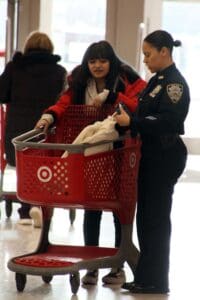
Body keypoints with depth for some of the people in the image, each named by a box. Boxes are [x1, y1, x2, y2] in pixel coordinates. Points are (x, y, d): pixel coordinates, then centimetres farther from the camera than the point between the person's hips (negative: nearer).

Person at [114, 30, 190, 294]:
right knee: (146, 217, 11)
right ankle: (146, 276, 18)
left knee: (155, 218, -4)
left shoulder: (175, 83, -14)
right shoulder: (157, 80, 15)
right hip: (152, 155, 9)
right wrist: (126, 119, 4)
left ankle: (155, 281, 3)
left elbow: (167, 122, -23)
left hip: (166, 158, -9)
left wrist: (132, 122, -22)